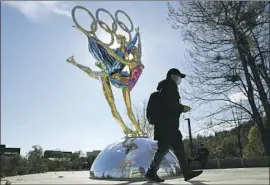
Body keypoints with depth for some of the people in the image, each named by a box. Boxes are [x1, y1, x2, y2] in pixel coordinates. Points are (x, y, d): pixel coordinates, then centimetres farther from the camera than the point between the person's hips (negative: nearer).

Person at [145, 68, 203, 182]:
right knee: (164, 148, -10)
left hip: (169, 124, 11)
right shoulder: (169, 86, -5)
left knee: (179, 147, 6)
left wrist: (180, 108, 14)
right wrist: (182, 108, -7)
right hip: (166, 124, -11)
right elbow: (169, 104, -19)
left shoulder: (168, 88, 26)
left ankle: (187, 172, 6)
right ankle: (151, 172, -2)